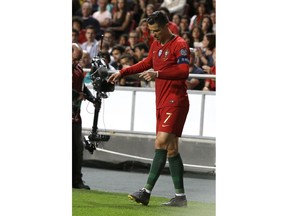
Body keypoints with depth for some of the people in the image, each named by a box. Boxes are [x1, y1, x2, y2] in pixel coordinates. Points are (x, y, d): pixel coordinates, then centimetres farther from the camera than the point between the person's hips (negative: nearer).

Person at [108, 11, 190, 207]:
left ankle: (146, 192, -18)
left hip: (175, 102, -9)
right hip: (162, 103, 9)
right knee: (171, 148, 5)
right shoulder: (156, 45, 16)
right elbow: (147, 63, 34)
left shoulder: (179, 45, -10)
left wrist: (158, 74, -30)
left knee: (162, 142, -16)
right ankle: (180, 196, 5)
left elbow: (184, 71, -22)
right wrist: (122, 73, 30)